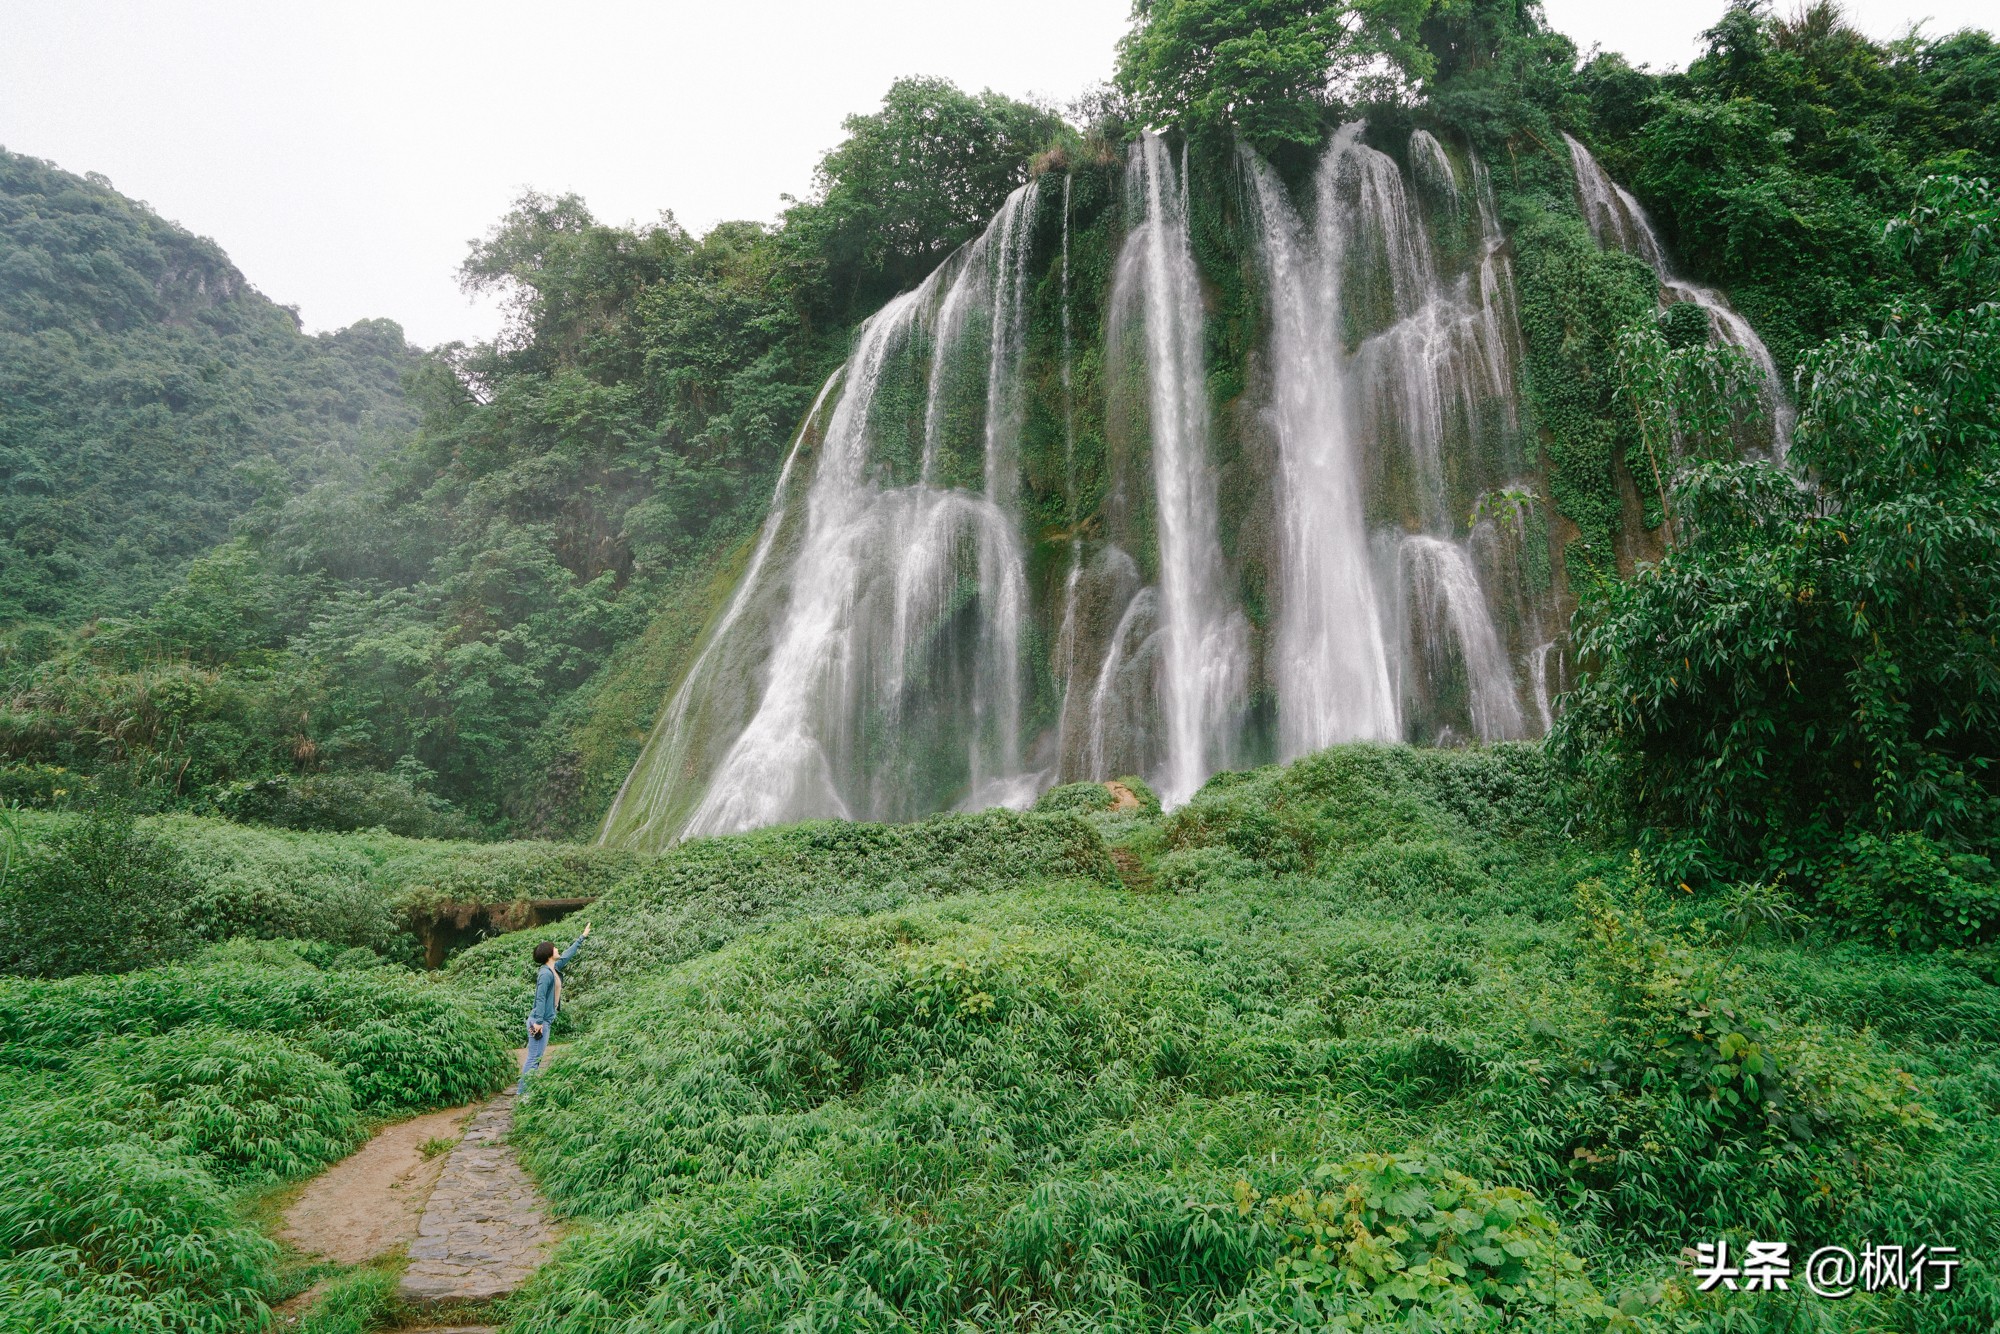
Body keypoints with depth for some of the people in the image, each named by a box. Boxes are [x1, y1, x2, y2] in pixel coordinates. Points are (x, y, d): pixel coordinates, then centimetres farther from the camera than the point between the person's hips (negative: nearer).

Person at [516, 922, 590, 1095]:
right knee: (533, 1058, -7)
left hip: (545, 1021, 10)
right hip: (540, 1022, -10)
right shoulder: (546, 973, -17)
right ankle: (522, 1093, -4)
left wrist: (582, 937, 35)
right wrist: (538, 1021, -23)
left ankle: (523, 1091, 17)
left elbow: (567, 955, 25)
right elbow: (540, 998, -20)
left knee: (535, 1058, 12)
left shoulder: (555, 968, 10)